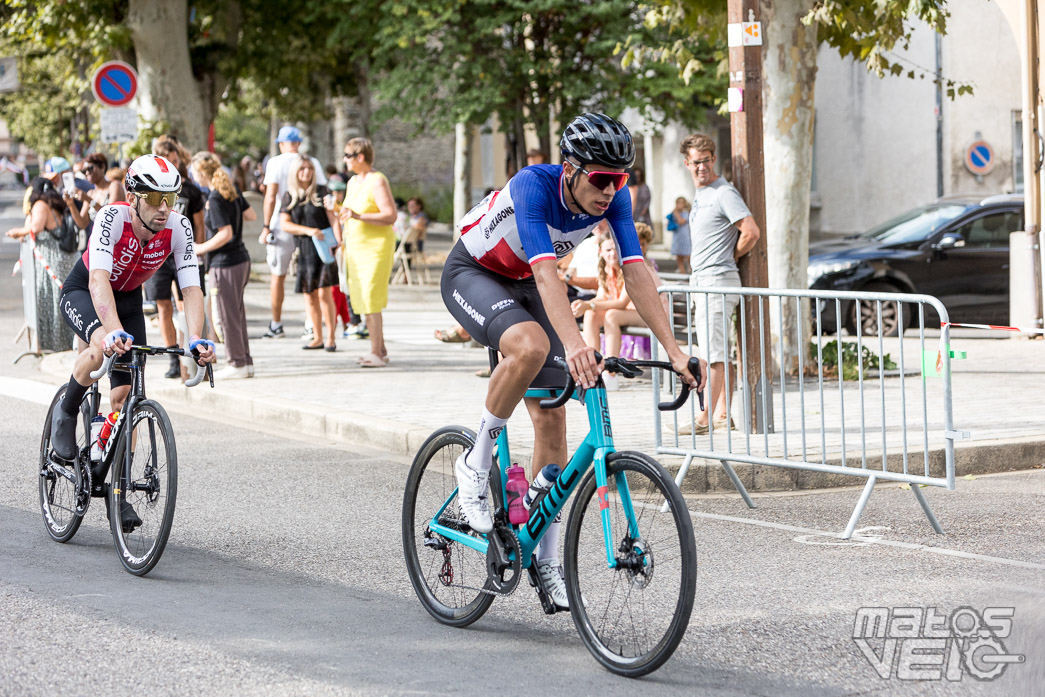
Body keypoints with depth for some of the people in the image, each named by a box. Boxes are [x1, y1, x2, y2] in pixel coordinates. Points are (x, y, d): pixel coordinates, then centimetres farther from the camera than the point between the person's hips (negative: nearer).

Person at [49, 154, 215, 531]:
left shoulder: (178, 227, -23)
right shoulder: (112, 218, -34)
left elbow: (191, 288, -25)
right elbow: (99, 280, -46)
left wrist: (196, 338, -42)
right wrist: (115, 331, -61)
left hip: (128, 298, 4)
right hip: (82, 292, -4)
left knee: (125, 394, -3)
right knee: (103, 344, -36)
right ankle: (66, 412, -9)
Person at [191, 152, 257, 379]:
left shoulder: (215, 198, -18)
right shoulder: (232, 189, 6)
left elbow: (225, 234, -22)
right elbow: (252, 216, 14)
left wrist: (201, 248, -11)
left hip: (225, 264, -9)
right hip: (241, 259, 9)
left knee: (228, 315, 1)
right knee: (237, 313, 15)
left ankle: (237, 364, 6)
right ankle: (245, 362, 20)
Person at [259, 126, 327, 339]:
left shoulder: (276, 163, -4)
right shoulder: (313, 163, 4)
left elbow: (271, 197, -10)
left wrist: (266, 226, -7)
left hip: (282, 225, -2)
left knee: (277, 275, 8)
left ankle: (276, 325, 13)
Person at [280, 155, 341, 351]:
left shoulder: (321, 192, 1)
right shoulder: (289, 197, 7)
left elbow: (333, 219, -3)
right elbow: (285, 224, -1)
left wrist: (339, 241, -17)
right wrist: (309, 230, -15)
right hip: (304, 250, 3)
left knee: (324, 293, -11)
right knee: (310, 295, 5)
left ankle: (330, 338, -6)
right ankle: (317, 338, 14)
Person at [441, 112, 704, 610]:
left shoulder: (613, 198, -19)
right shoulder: (533, 186, -35)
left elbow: (636, 272, -23)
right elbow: (545, 272, -47)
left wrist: (674, 350, -33)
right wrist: (574, 343, -60)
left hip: (522, 286, 6)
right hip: (472, 274, -6)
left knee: (551, 417, -2)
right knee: (531, 346, -37)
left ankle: (546, 560, 6)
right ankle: (475, 466, -17)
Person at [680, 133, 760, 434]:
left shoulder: (724, 193, -12)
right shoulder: (699, 194, 18)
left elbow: (751, 232, -20)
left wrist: (731, 257, -5)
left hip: (718, 281, -10)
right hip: (700, 280, 10)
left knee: (712, 352, -12)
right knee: (715, 352, 11)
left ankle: (703, 418, -14)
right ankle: (722, 414, 14)